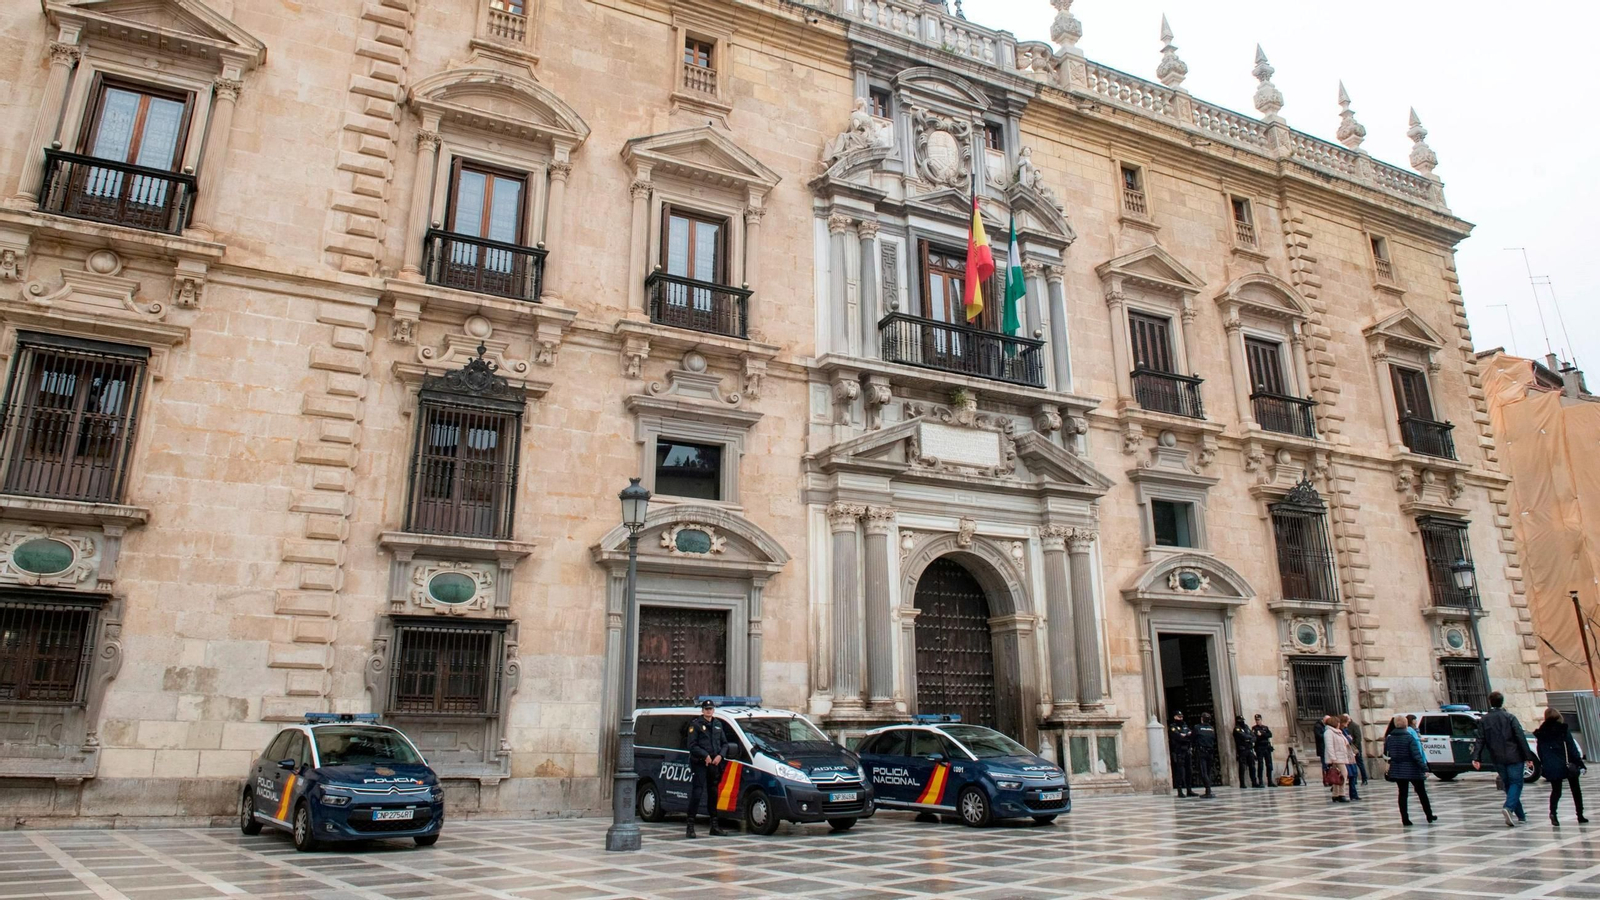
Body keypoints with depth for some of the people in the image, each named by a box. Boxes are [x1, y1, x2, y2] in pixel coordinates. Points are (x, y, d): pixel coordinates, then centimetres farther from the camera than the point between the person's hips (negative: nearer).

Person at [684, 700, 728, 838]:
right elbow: (692, 746, -8)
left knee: (713, 794, 12)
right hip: (699, 764, -6)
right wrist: (705, 755, -17)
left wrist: (720, 755, -2)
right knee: (696, 793, -11)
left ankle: (714, 826, 20)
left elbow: (724, 743, 16)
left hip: (714, 764, 6)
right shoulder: (695, 724, -3)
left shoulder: (718, 725, 15)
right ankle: (690, 827, -10)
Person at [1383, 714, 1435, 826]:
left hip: (1397, 770, 3)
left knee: (1402, 793, 7)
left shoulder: (1389, 739, -1)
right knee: (1421, 792, 15)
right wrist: (1424, 768, -18)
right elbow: (1417, 755, -19)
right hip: (1412, 770, -3)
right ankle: (1429, 815, 27)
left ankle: (1405, 819, 3)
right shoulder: (1409, 738, -16)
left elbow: (1385, 754, 8)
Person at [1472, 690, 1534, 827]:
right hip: (1513, 757, -3)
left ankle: (1521, 815, 18)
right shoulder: (1510, 717, -4)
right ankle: (1508, 807, -23)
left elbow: (1480, 740, -1)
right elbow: (1521, 737, -9)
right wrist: (1528, 756, -6)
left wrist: (1476, 758, -4)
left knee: (1509, 784, 15)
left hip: (1497, 759, 3)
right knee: (1516, 783, -1)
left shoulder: (1483, 720, 5)